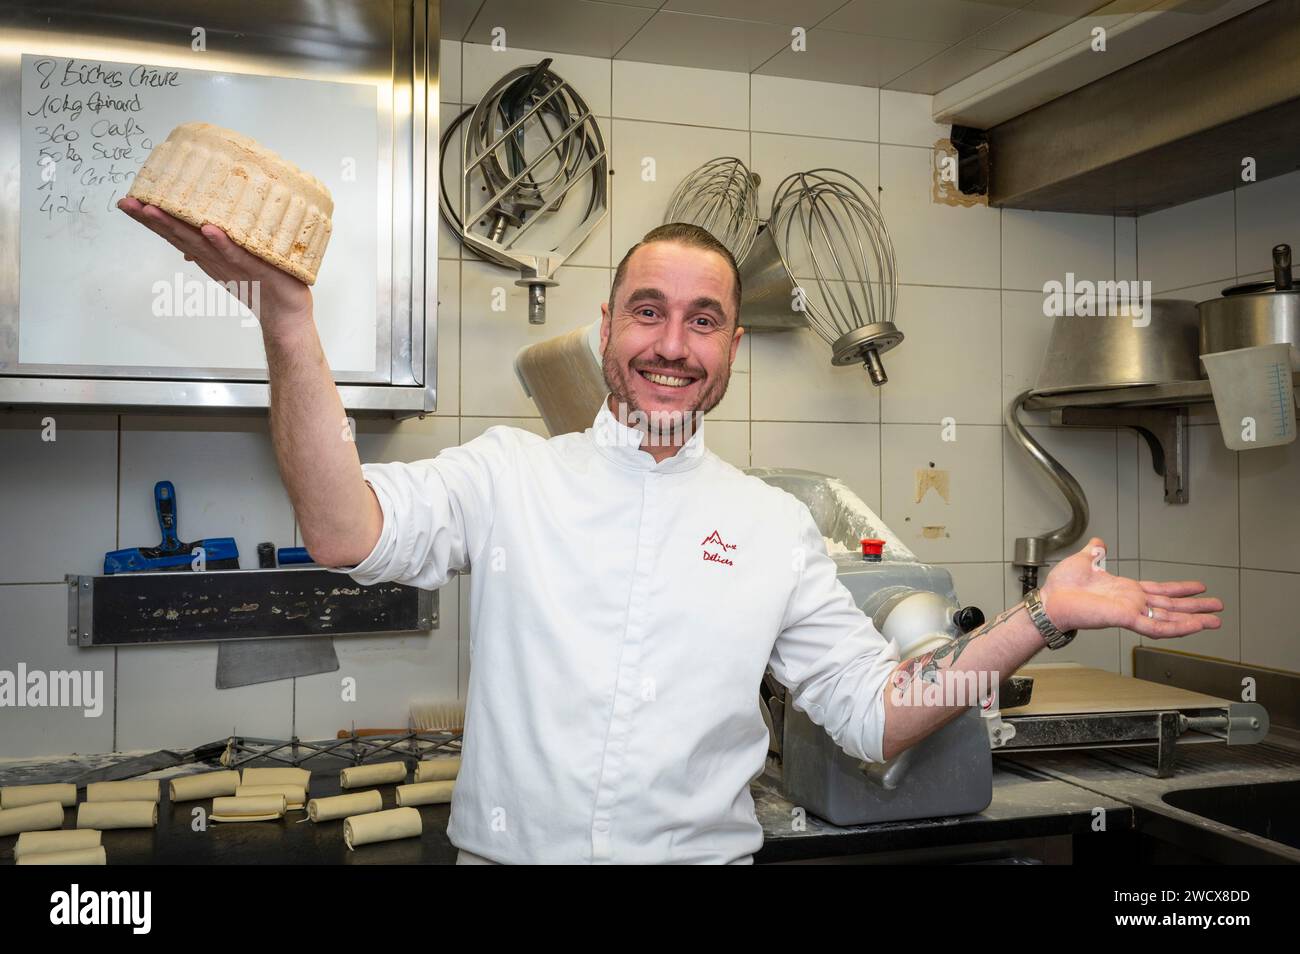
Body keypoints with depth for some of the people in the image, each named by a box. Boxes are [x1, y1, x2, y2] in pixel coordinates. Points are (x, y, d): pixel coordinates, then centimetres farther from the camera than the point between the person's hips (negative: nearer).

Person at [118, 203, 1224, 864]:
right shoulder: (509, 473, -1)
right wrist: (288, 311, -26)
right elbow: (347, 532, -17)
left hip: (703, 851, 1)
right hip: (506, 847, -1)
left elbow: (876, 714, 4)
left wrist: (1043, 617, -6)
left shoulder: (777, 524, 3)